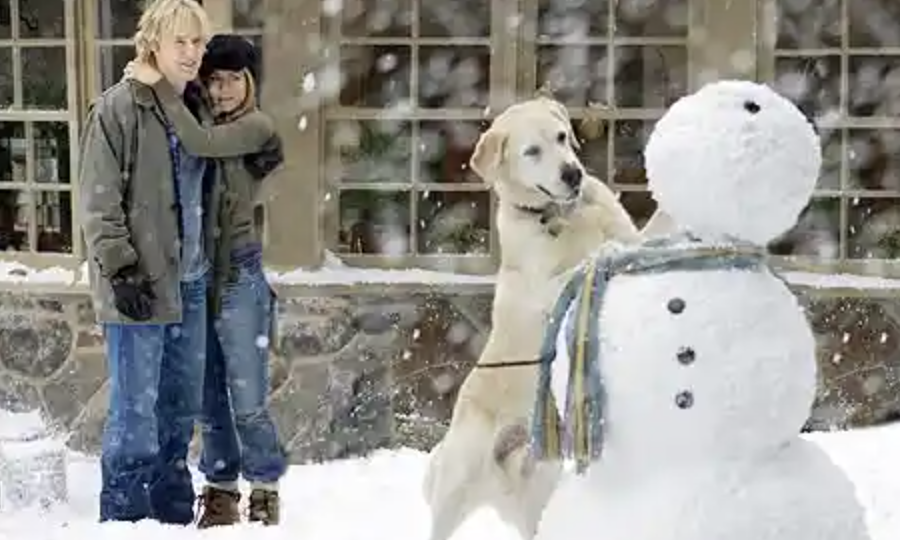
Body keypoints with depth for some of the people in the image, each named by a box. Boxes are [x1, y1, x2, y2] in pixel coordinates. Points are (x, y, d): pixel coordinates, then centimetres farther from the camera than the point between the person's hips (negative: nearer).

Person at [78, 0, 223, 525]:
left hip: (190, 282, 7)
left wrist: (209, 261, 15)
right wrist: (121, 270, -17)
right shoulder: (118, 109, -8)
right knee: (136, 408, -2)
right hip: (140, 284, -7)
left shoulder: (198, 109, 12)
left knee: (182, 406, 13)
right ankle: (124, 516, 9)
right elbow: (99, 202, -12)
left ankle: (173, 514, 24)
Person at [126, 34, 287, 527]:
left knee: (247, 401, -2)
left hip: (237, 276, -6)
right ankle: (221, 494, 20)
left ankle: (264, 494, 13)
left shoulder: (255, 127, -6)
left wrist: (159, 83, -20)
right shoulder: (204, 124, 13)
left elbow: (199, 143, -24)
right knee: (211, 399, 11)